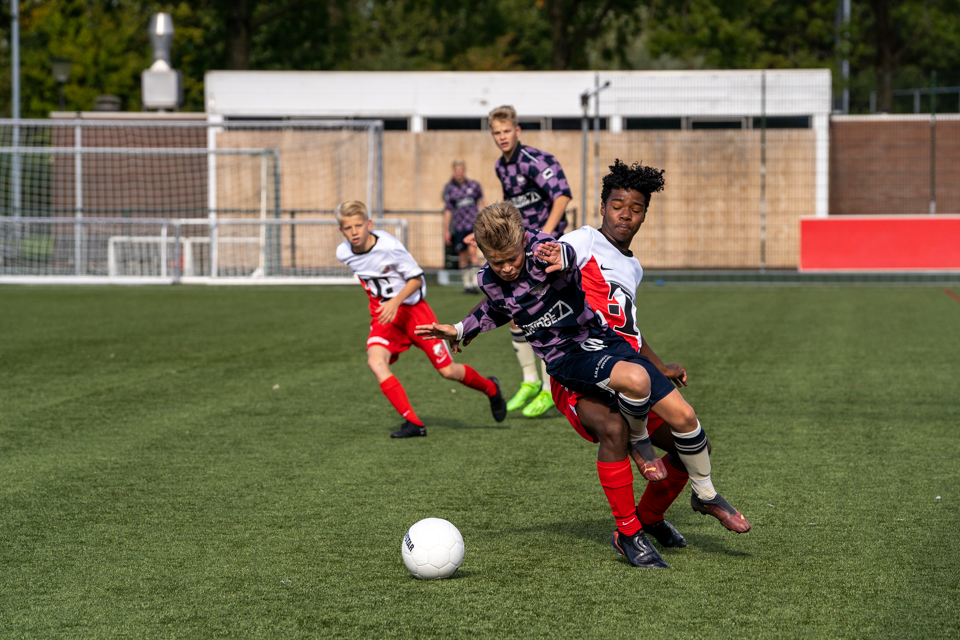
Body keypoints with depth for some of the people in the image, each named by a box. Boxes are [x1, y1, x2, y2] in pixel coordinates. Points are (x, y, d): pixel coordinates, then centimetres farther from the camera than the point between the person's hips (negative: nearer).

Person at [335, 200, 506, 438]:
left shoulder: (388, 246, -23)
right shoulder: (344, 254, -9)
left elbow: (416, 278, -14)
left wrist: (395, 301, -28)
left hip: (413, 308, -4)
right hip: (383, 314, 4)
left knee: (447, 370, 0)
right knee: (375, 361, -25)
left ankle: (491, 389, 31)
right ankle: (413, 423, -22)